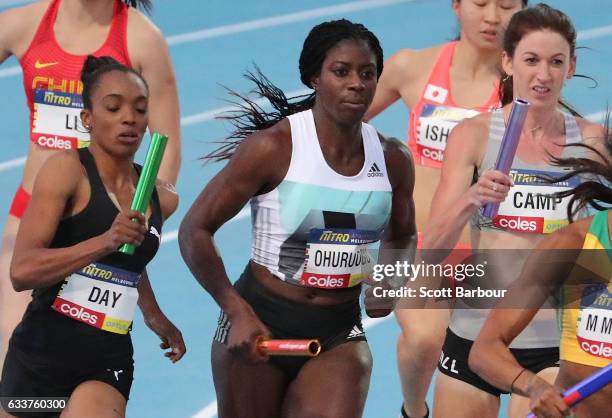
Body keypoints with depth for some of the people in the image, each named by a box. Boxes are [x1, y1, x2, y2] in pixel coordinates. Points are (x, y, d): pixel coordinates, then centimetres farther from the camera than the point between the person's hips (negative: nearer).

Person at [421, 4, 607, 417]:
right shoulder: (473, 134, 0)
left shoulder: (592, 140, 2)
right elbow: (432, 246, -7)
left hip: (554, 340, 0)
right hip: (475, 333, 0)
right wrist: (471, 199, -25)